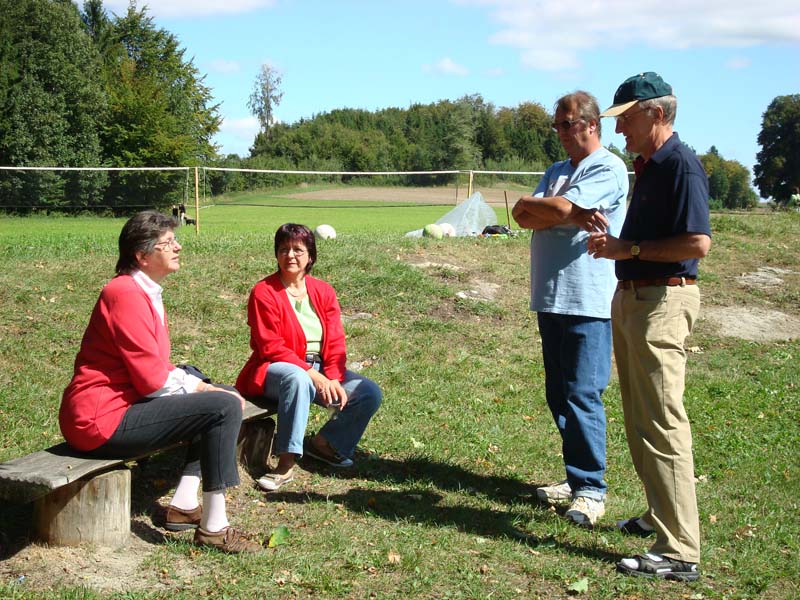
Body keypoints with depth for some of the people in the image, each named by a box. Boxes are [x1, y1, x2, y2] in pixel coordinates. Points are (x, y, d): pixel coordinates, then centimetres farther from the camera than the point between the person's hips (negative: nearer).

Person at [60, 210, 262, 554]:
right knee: (224, 407, -20)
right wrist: (201, 388, -7)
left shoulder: (146, 293, 16)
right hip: (102, 419, -11)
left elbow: (161, 368, 16)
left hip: (124, 404, 11)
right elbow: (153, 379, -21)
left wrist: (202, 386, 2)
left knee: (224, 397, 19)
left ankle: (184, 504, 11)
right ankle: (213, 528, -15)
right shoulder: (126, 294, -17)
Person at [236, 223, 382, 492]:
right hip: (276, 371, -5)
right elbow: (271, 347, -15)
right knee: (297, 379, -41)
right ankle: (286, 464, -35)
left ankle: (324, 442, 9)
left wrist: (333, 378, -17)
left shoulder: (323, 292, 7)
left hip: (321, 370, 6)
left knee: (370, 393, -12)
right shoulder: (264, 292, -8)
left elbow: (335, 341, 1)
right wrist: (311, 374, -24)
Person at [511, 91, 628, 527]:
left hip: (588, 300, -8)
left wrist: (533, 205, 2)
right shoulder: (557, 172, 20)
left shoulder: (607, 168, -6)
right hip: (551, 298, 8)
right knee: (559, 395, 10)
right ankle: (576, 478, 20)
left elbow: (560, 209, -18)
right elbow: (523, 216, 4)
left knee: (583, 395, -7)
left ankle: (591, 488, 1)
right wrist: (574, 216, -11)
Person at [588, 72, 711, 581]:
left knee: (661, 423, -10)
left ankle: (679, 553, -5)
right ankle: (661, 515, 32)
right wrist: (616, 245, 6)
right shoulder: (648, 166, 14)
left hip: (663, 301, -11)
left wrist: (631, 248, -18)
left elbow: (698, 242, -24)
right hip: (632, 297, 11)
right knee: (641, 419, 18)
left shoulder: (681, 165, -15)